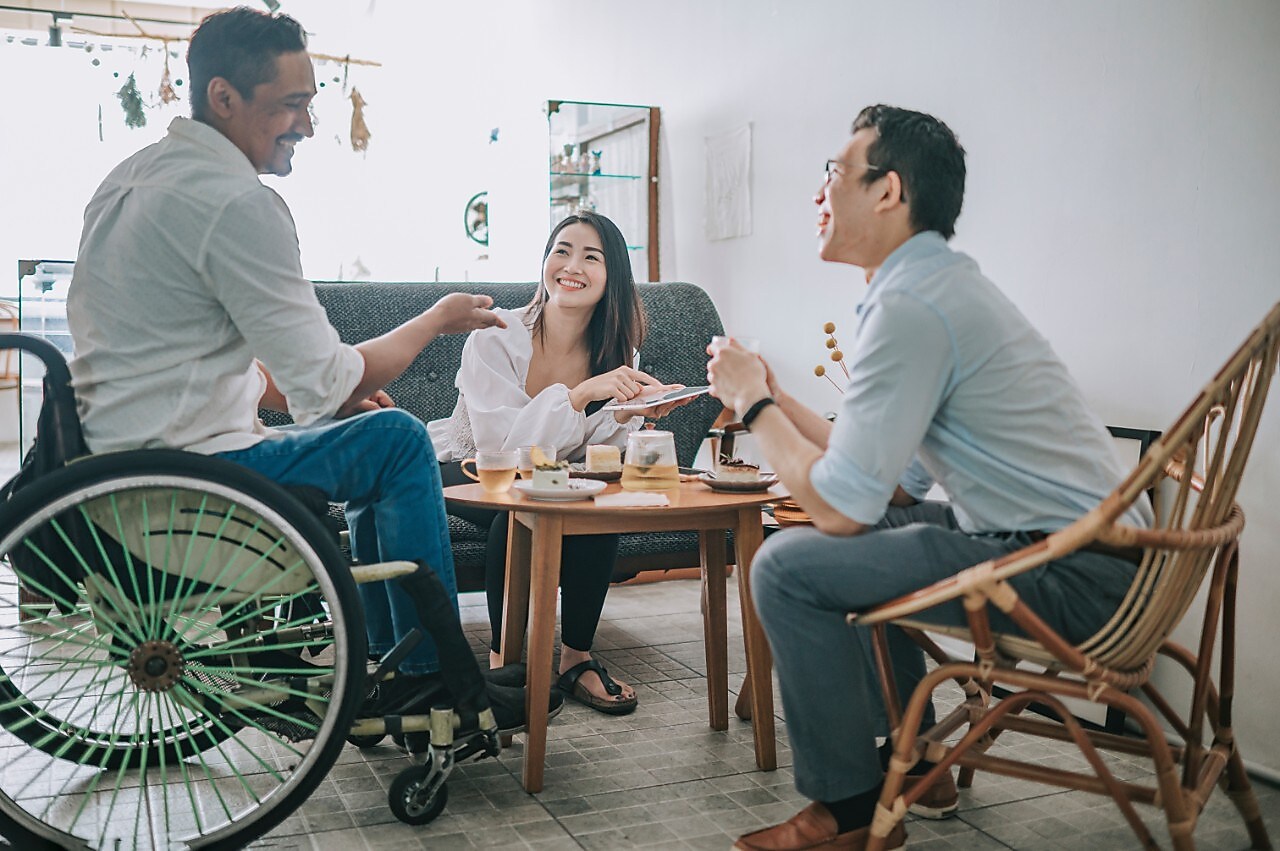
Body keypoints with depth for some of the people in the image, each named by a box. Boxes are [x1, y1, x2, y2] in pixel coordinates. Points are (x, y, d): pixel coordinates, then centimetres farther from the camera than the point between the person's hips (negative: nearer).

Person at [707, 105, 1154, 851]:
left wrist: (754, 404, -3)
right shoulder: (947, 283, 15)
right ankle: (910, 761, 34)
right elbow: (898, 482, 15)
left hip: (1074, 578, -11)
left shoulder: (909, 305, -17)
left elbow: (839, 506, -18)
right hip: (1101, 545, 11)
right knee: (873, 532, 25)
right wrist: (775, 399, 16)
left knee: (789, 566, -12)